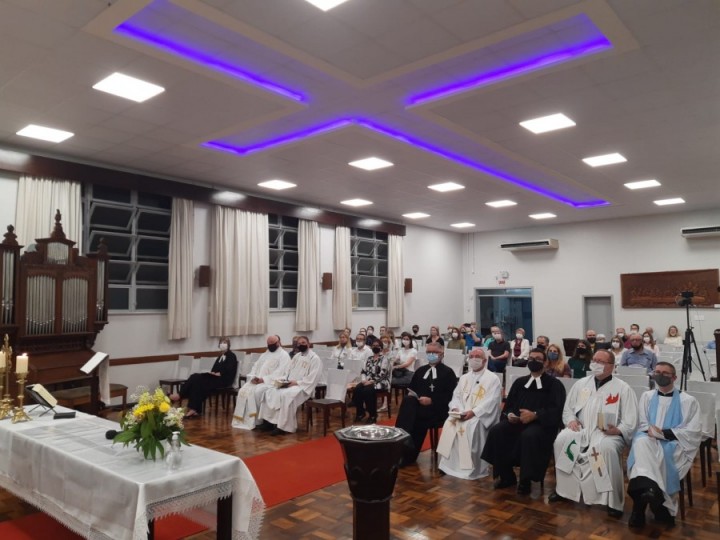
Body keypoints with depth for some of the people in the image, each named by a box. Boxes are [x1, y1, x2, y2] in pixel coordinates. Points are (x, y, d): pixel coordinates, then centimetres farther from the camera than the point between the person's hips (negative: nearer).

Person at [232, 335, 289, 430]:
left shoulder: (283, 355, 0)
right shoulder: (264, 354, 25)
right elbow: (255, 367, 17)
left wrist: (264, 379, -19)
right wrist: (253, 377, -5)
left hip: (272, 382, -7)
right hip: (257, 380, 7)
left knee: (258, 391, -33)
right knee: (244, 390, -19)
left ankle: (255, 420, -19)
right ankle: (244, 420, -16)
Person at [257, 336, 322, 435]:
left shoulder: (315, 358, -5)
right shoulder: (296, 356, 20)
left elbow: (312, 378, -15)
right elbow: (285, 369, 15)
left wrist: (297, 382, -20)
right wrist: (281, 379, -5)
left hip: (303, 387, -8)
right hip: (288, 384, 8)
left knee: (286, 395, -34)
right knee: (270, 392, -12)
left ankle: (284, 426, -29)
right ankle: (268, 421, -13)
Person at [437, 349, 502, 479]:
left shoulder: (492, 379, -1)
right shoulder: (464, 378, 18)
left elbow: (491, 402, -11)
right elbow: (456, 396, 13)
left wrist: (473, 412, -22)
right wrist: (455, 408, -9)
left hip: (481, 415, -5)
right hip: (461, 413, 5)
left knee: (471, 426, -32)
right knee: (450, 424, -22)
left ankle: (474, 468, -20)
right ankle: (450, 463, -13)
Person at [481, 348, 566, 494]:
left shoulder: (554, 384, 5)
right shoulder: (519, 382, 20)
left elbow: (556, 410, -8)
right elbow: (508, 404, 16)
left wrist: (535, 415, -22)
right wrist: (509, 414, -8)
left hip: (541, 424, -4)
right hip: (517, 421, 5)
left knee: (529, 436, -37)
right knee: (496, 430, -23)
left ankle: (525, 480, -17)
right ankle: (506, 475, -7)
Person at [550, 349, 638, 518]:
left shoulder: (623, 388, 3)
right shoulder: (581, 384, 15)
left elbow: (630, 421, -1)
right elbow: (568, 408, 18)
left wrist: (618, 430, -20)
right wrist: (571, 420, -3)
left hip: (609, 433, -4)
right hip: (582, 429, 4)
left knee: (606, 447, -37)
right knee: (562, 439, -24)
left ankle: (613, 500, -21)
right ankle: (563, 488, -7)